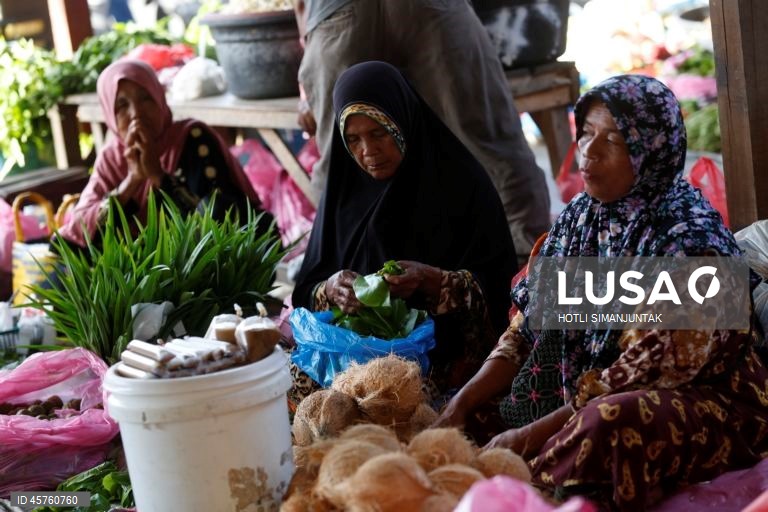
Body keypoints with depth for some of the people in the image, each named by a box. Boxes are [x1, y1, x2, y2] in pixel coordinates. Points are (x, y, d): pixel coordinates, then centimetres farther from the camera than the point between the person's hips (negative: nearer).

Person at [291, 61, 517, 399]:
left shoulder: (460, 183, -2)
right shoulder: (343, 189, 9)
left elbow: (496, 286, -4)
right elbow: (307, 290, 8)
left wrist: (432, 281, -22)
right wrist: (330, 289, -15)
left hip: (442, 353, -4)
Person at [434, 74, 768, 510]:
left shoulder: (689, 242, -20)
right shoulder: (581, 217, 2)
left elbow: (646, 376, -23)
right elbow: (527, 329, 4)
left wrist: (533, 436, -23)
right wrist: (463, 403, -9)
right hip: (583, 396, 7)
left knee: (611, 423, -37)